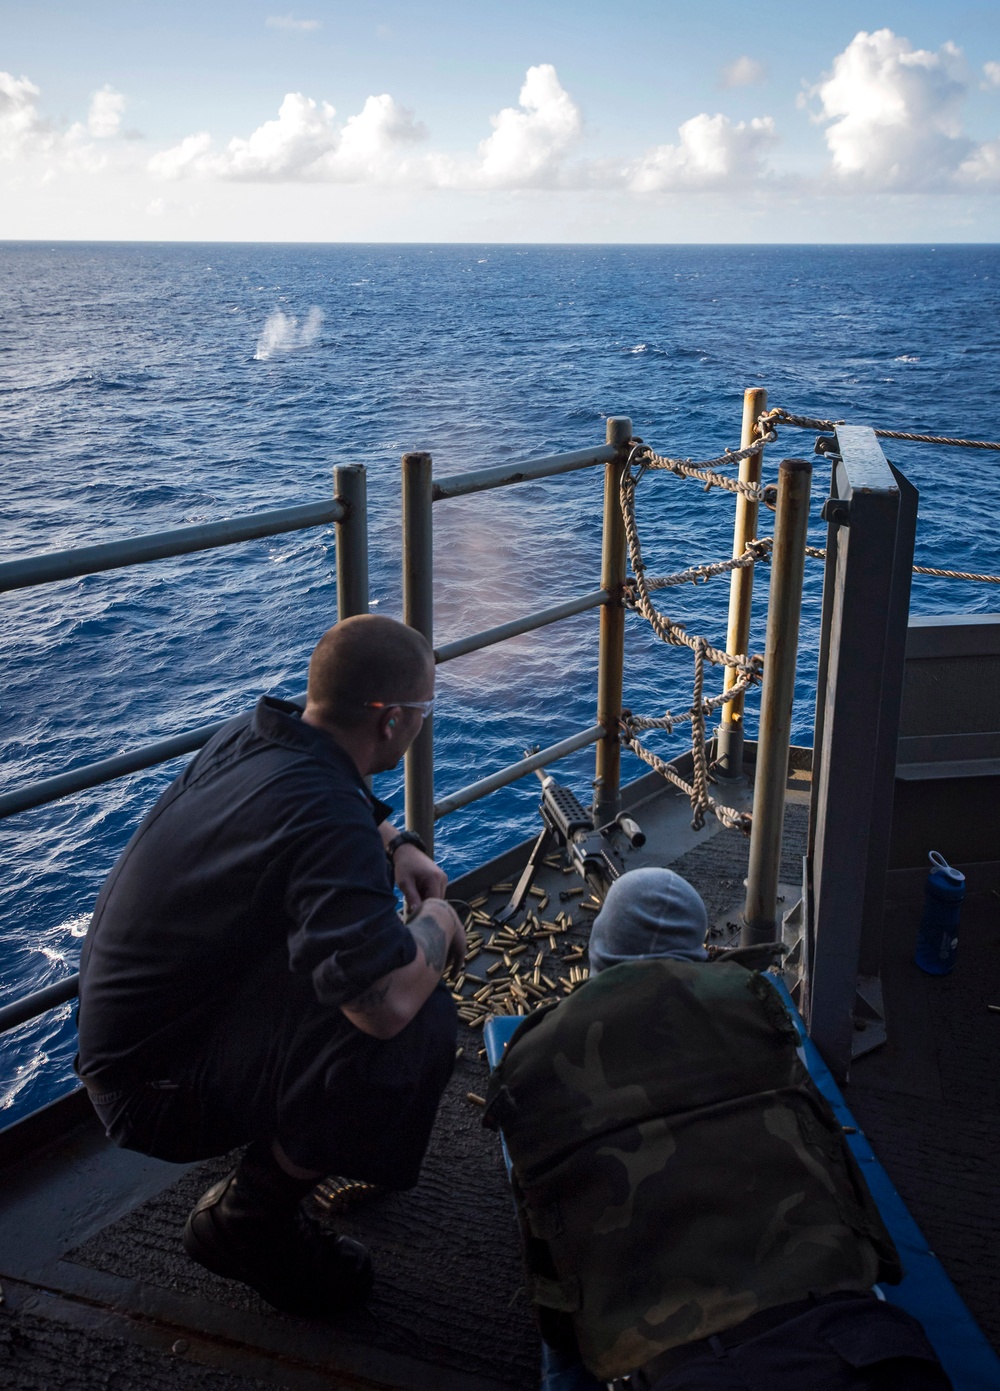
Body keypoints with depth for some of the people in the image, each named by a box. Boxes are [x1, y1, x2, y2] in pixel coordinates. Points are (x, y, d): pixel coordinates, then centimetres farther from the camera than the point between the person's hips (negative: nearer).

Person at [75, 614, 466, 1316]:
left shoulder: (253, 732, -2)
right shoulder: (324, 820, -31)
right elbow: (387, 1005, -40)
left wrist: (398, 844, 5)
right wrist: (437, 922, -18)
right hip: (157, 1084, -10)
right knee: (421, 1027, -28)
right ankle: (247, 1219, -5)